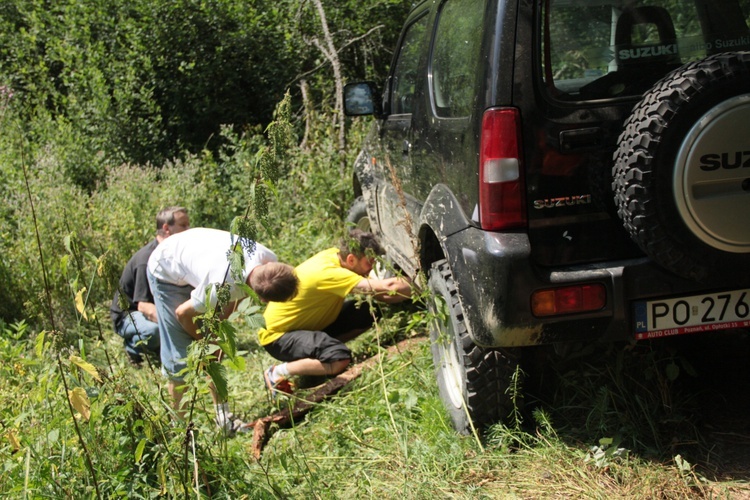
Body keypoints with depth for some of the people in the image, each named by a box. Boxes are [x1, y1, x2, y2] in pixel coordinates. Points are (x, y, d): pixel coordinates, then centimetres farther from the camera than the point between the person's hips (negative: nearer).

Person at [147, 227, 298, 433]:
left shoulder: (269, 258, -25)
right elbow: (183, 313, -23)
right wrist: (202, 339, -5)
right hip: (167, 274, -6)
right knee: (180, 356, -7)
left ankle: (223, 416, 16)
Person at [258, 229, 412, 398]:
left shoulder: (336, 254, -8)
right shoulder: (328, 272, -33)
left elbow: (375, 293, -3)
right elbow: (388, 287, -38)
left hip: (310, 322, 9)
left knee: (371, 311, -5)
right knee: (340, 359, -33)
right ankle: (277, 373, -11)